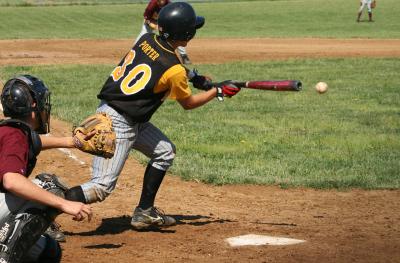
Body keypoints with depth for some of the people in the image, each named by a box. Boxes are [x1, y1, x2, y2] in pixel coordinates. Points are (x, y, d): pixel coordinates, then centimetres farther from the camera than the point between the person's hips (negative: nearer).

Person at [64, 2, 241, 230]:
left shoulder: (147, 40, 2)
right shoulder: (174, 70, -17)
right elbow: (188, 103, 2)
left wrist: (191, 76, 19)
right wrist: (218, 91, 13)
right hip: (119, 124, -9)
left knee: (165, 151, 22)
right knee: (102, 188, -11)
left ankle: (144, 212, 26)